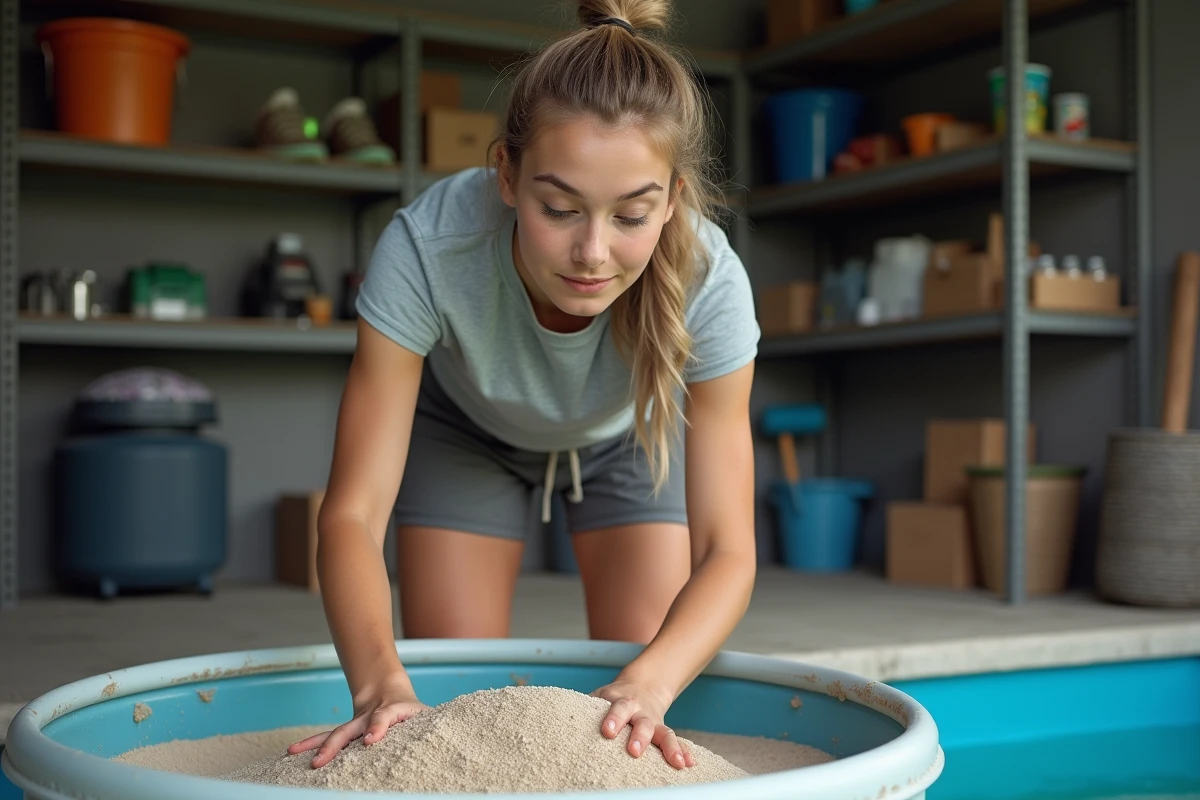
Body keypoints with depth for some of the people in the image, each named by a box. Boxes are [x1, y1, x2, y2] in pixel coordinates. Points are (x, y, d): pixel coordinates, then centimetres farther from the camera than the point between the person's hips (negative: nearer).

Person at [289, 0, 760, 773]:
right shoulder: (426, 248, -39)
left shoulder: (708, 282, -37)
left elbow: (726, 551, -33)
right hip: (465, 431, 0)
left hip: (629, 438, 1)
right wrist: (382, 681, -54)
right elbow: (354, 510, -36)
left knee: (649, 678, -8)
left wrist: (648, 685, -52)